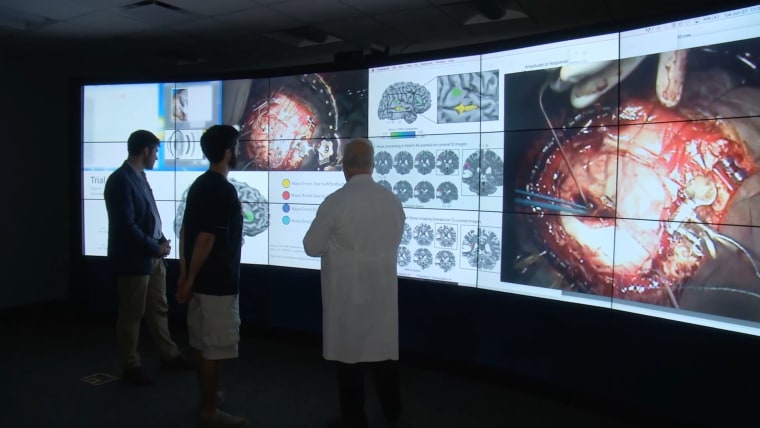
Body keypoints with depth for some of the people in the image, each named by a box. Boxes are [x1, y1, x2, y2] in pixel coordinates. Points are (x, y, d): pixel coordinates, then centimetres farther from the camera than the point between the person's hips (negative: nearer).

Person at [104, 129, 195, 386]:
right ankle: (131, 366, 18)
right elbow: (126, 225, -23)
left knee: (158, 309, 17)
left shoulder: (139, 177, 10)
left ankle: (169, 356, 29)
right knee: (132, 314, 4)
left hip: (152, 256, 9)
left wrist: (161, 241, 1)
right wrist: (155, 248, -15)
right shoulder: (121, 180, -18)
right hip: (134, 259, -9)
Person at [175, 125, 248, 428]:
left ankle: (208, 396, 35)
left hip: (202, 279, 9)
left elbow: (186, 231, 11)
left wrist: (185, 274, 14)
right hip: (217, 281, -9)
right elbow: (205, 238, -23)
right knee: (215, 347, 1)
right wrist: (189, 280, -14)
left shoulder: (199, 184, 9)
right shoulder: (224, 190, -19)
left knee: (204, 342, 20)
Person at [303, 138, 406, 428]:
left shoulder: (336, 202, -17)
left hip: (348, 291, -5)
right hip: (383, 288, 5)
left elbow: (312, 247, -9)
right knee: (384, 348, 18)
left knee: (349, 349, 9)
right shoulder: (393, 201, -2)